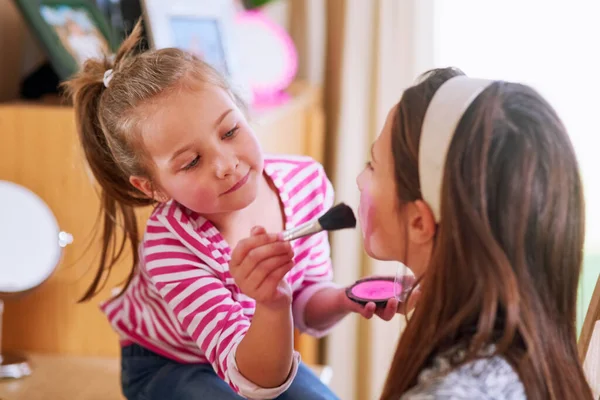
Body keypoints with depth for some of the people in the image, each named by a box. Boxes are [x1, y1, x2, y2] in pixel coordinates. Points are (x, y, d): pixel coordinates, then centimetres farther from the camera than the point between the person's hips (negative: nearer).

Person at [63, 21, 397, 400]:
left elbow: (308, 305, -5)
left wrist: (341, 299, -27)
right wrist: (271, 305, -58)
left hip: (267, 349, 5)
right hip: (167, 366, -4)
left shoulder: (307, 181, -21)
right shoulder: (168, 249, -35)